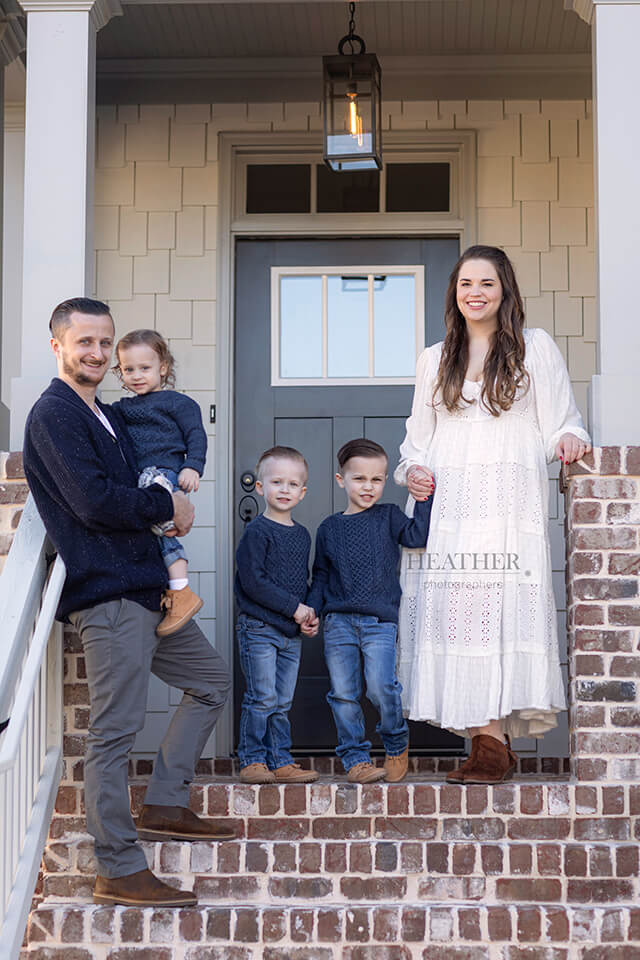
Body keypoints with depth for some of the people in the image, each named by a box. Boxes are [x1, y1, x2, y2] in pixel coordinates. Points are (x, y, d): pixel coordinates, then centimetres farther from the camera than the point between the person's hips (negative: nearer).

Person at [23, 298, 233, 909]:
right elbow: (93, 501, -19)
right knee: (114, 732, -6)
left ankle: (163, 806, 22)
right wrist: (168, 506, -6)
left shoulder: (107, 416, 20)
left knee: (211, 681, 18)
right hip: (107, 595, -10)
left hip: (142, 589, 10)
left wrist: (169, 503, 9)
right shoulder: (54, 415, -10)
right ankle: (118, 872, 0)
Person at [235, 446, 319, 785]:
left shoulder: (302, 535, 14)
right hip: (259, 627, -6)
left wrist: (309, 612, 3)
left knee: (283, 702, 9)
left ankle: (281, 762, 14)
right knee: (262, 697, -7)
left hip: (291, 632, 6)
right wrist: (293, 607, -15)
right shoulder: (257, 531, -9)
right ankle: (252, 760, 3)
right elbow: (253, 582, -17)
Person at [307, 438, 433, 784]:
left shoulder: (388, 517, 8)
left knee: (381, 687, -14)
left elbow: (417, 536, -8)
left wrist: (424, 499, -11)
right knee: (343, 693, 0)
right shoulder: (329, 528, 13)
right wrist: (311, 610, 4)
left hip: (380, 621, -2)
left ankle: (397, 746, 11)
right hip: (338, 622, 2)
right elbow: (321, 576, 16)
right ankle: (355, 759, 12)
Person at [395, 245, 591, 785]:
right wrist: (412, 468, 4)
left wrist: (569, 438, -14)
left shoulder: (535, 348, 10)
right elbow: (419, 434, 24)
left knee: (498, 611, -13)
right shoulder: (435, 359, 20)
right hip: (445, 507, 3)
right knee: (450, 613, -6)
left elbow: (559, 422, 8)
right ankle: (489, 739, -1)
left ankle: (492, 745, -10)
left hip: (507, 505, -3)